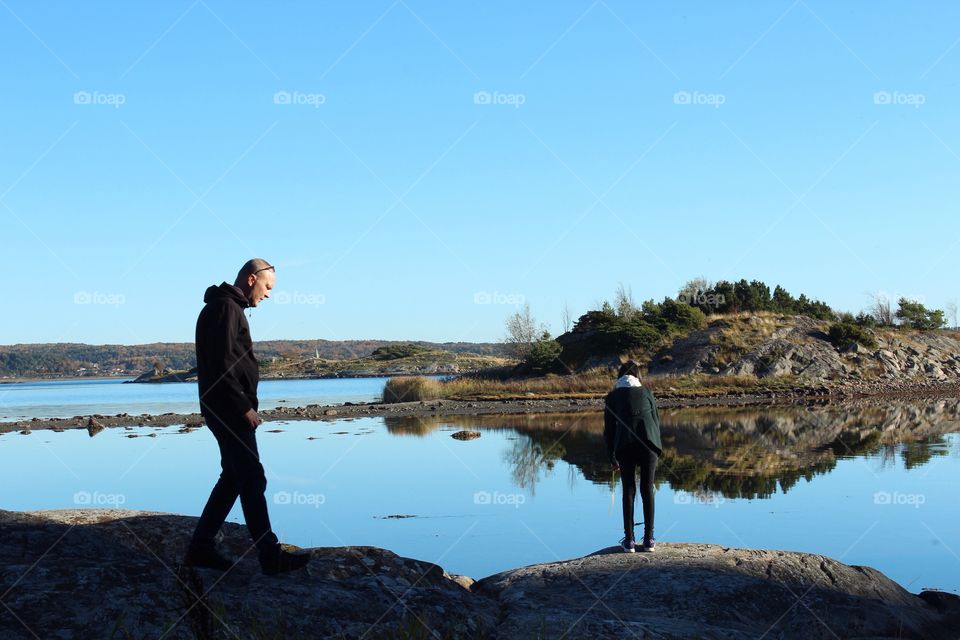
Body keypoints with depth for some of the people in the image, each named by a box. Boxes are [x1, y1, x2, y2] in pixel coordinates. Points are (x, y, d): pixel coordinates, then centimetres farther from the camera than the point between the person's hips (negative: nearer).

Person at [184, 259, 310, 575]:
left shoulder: (229, 307, 19)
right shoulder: (225, 307, -13)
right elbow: (222, 365, -21)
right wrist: (245, 407, -19)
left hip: (228, 411, 10)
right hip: (228, 410, -10)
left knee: (233, 478, 14)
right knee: (252, 481, -6)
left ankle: (200, 547, 17)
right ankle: (270, 556, -1)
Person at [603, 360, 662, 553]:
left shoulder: (613, 396, 19)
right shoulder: (646, 392, 22)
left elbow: (609, 429, 17)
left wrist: (612, 458, 24)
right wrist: (656, 447, 31)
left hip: (625, 443, -1)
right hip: (649, 440, 1)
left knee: (629, 490, 7)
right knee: (647, 489, 7)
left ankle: (629, 540, 5)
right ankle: (649, 539, 7)